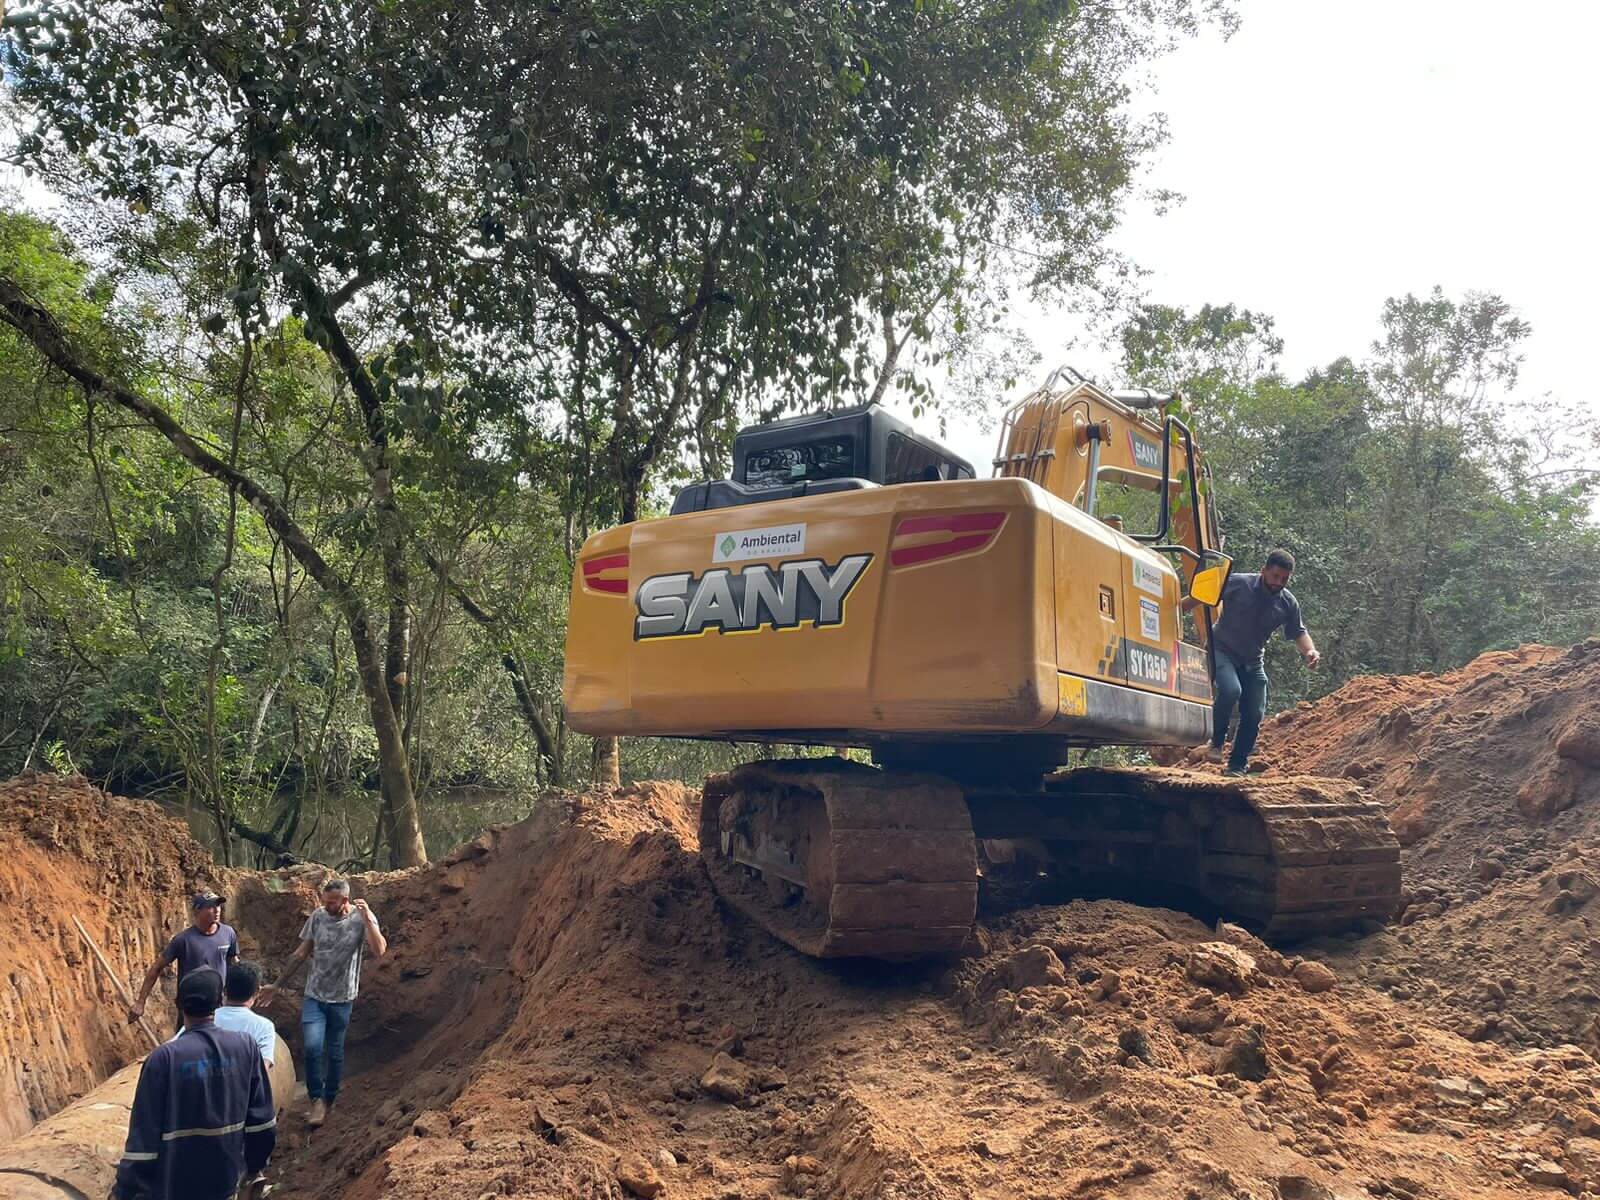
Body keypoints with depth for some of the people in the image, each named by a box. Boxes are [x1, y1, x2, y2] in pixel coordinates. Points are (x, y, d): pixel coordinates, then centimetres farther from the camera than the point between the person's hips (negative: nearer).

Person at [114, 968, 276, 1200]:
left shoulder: (164, 1058, -19)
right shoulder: (245, 1047, -9)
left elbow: (144, 1133, -15)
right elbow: (261, 1118, -1)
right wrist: (256, 1162, 15)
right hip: (227, 1179, 3)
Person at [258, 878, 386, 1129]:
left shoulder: (363, 919, -13)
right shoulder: (317, 917, -5)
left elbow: (379, 951, -29)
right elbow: (300, 954, 6)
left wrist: (367, 918, -33)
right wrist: (277, 984, 8)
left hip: (341, 998, -1)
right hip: (314, 995, 2)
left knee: (335, 1052, 11)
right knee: (312, 1046, -14)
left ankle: (328, 1101, 29)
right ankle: (317, 1100, 4)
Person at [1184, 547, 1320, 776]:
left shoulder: (1288, 603, -2)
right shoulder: (1238, 583, -15)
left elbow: (1298, 632, 8)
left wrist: (1309, 650, -13)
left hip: (1252, 661, 5)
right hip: (1221, 651, -5)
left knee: (1254, 714, 2)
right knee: (1230, 690, -31)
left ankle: (1238, 766, 17)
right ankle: (1216, 742, -9)